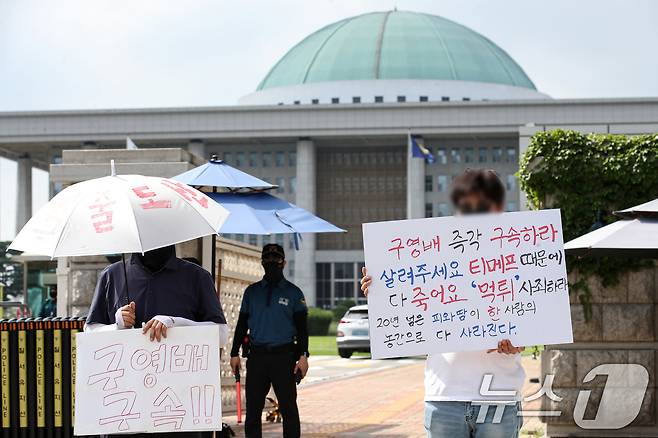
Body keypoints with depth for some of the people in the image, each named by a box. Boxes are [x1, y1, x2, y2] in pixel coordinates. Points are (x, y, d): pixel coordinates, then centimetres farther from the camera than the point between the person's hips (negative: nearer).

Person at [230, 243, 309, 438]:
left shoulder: (293, 292, 7)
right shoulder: (252, 291, 14)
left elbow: (302, 327, 4)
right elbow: (242, 324, 15)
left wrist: (303, 356, -6)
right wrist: (235, 353, 7)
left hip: (284, 356, -2)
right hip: (257, 356, 3)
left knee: (288, 408, -4)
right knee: (253, 408, 4)